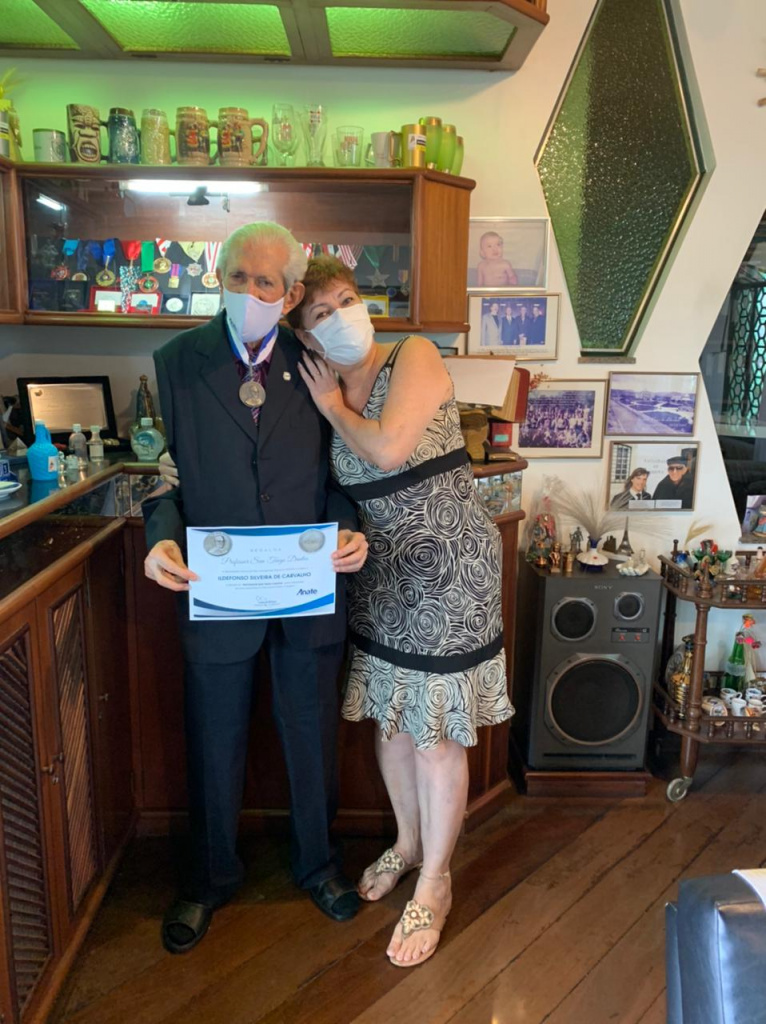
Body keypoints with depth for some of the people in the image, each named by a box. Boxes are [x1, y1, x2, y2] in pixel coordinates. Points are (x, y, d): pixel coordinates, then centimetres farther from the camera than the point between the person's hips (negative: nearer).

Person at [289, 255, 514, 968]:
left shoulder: (414, 356, -12)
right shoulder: (327, 394, 5)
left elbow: (388, 450, -25)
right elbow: (339, 490, 9)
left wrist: (335, 406, -10)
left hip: (449, 566, -6)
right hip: (381, 569, 6)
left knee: (436, 733, 4)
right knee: (390, 716, 18)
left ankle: (434, 883, 26)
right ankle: (409, 842, 43)